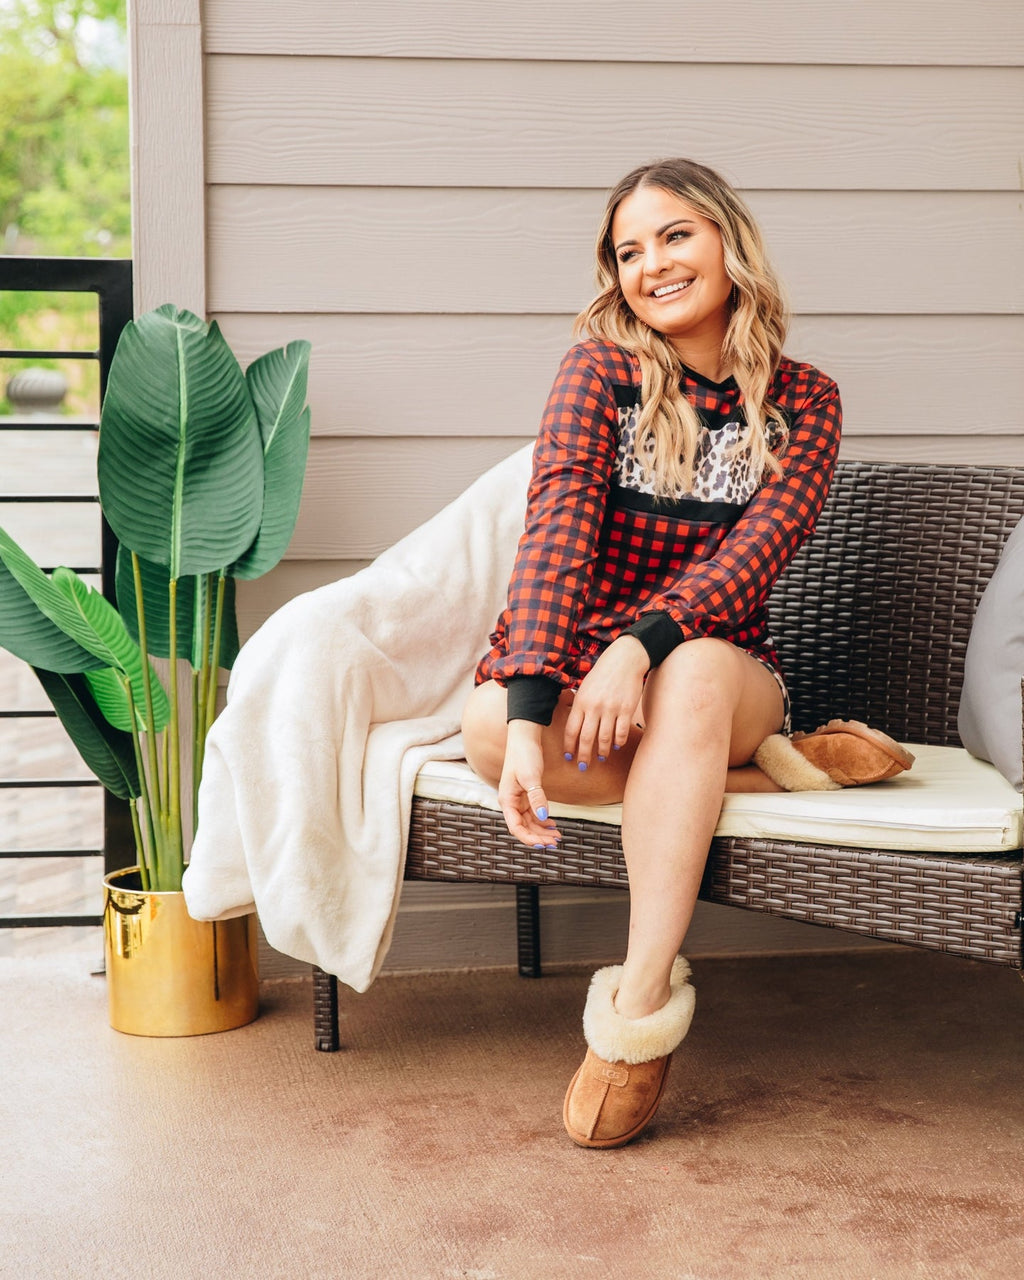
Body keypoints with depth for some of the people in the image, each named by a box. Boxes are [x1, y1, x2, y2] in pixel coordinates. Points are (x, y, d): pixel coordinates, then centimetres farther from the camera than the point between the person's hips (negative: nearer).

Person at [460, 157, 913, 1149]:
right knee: (488, 722, -34)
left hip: (720, 672, 0)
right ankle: (773, 769, -24)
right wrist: (530, 712, -34)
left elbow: (756, 552, -14)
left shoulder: (801, 402, 2)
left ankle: (642, 999, -38)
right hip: (572, 660, 1)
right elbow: (555, 532, -18)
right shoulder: (603, 368, -3)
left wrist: (641, 644, -34)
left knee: (696, 669, -38)